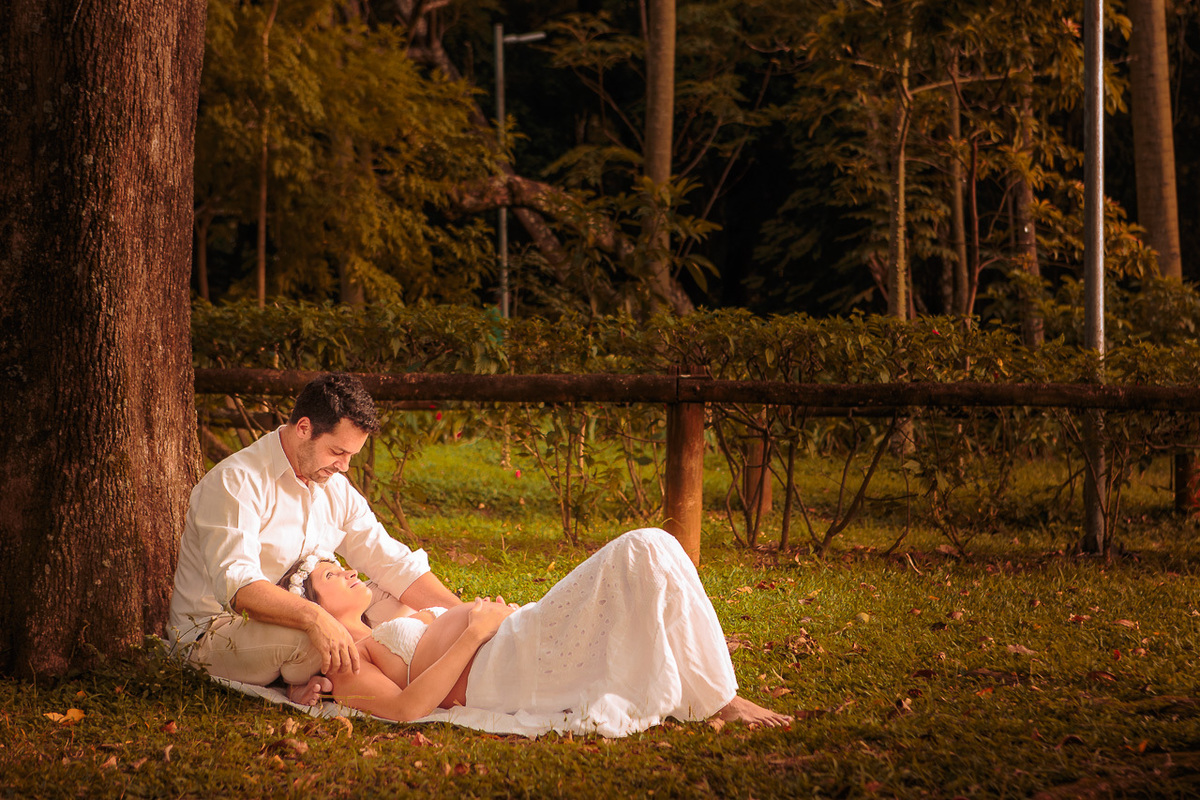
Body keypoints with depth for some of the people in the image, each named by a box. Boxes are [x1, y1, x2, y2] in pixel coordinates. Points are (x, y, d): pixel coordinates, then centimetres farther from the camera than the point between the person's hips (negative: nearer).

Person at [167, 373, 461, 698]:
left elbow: (391, 562, 8)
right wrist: (314, 619, -50)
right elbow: (235, 584, -34)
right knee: (302, 637, -37)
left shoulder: (335, 488, 8)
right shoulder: (236, 483, -19)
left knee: (398, 602, -1)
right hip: (210, 637, -8)